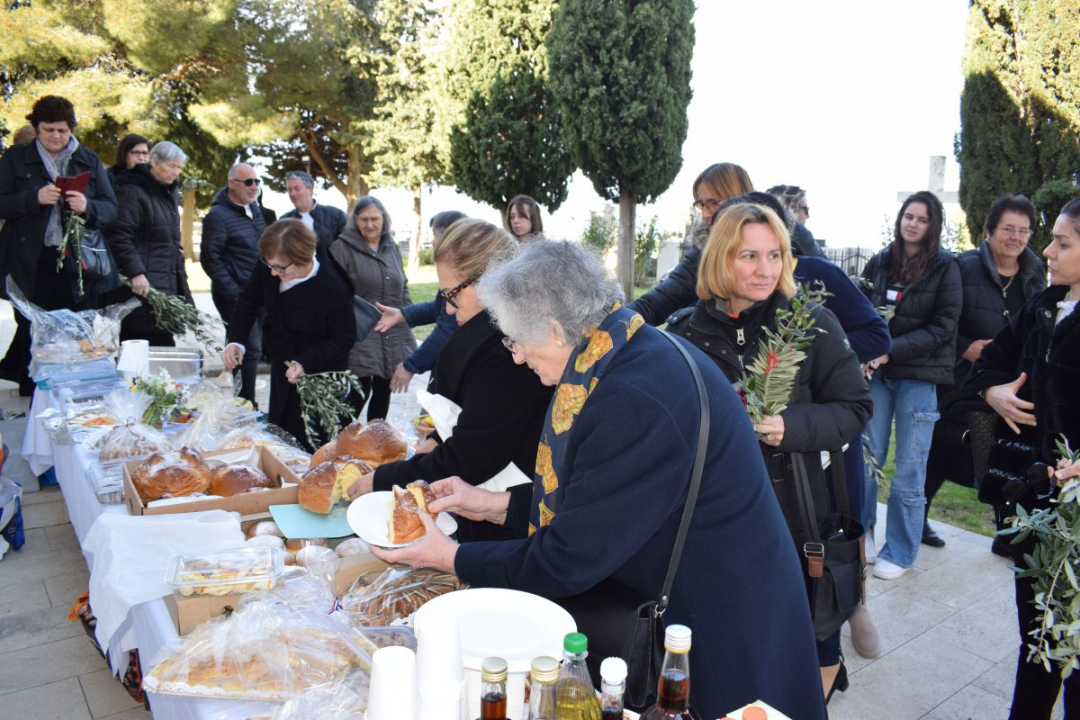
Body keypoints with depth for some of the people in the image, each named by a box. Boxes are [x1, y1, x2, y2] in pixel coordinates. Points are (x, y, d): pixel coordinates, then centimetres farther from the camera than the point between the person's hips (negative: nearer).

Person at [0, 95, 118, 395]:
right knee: (32, 334, 4)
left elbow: (111, 208, 6)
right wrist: (35, 198, -16)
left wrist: (88, 206, -15)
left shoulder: (89, 161, 12)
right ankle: (32, 401, 16)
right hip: (31, 266, -1)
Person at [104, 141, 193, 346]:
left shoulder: (169, 193, 20)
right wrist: (135, 272, -27)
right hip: (142, 284, -9)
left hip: (167, 283, 9)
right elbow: (118, 237, -18)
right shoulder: (132, 191, -9)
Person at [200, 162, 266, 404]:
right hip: (236, 296, -8)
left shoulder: (254, 209, 14)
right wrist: (233, 293, -16)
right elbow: (210, 258, -13)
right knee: (249, 350, -8)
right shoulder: (218, 215, -10)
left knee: (252, 350, 12)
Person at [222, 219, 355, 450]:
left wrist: (305, 363, -28)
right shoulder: (270, 264, -15)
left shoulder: (333, 290, -31)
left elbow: (343, 339, -19)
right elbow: (250, 299, 2)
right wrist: (235, 339, -10)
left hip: (318, 376, -6)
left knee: (305, 445, 1)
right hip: (283, 367, 7)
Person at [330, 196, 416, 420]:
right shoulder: (342, 248, -6)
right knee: (359, 392, -8)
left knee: (383, 392, 14)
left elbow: (402, 287, 21)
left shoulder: (392, 248, 13)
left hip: (394, 336, 6)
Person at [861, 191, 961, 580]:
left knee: (909, 467, 4)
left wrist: (893, 351, -17)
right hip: (878, 373, 3)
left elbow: (943, 326, -7)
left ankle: (900, 552, 18)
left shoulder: (945, 267, -3)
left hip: (920, 376, -3)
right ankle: (862, 531, 25)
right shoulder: (879, 263, 6)